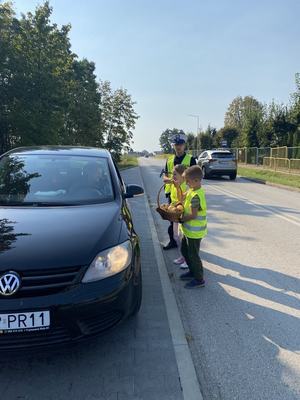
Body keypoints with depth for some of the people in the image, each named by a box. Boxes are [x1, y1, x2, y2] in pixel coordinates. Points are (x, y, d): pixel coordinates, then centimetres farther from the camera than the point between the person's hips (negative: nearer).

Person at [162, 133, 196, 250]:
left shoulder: (190, 159, -2)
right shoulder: (169, 160, 12)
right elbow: (164, 177, 8)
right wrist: (169, 179, -15)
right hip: (171, 193, 5)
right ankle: (172, 240, 28)